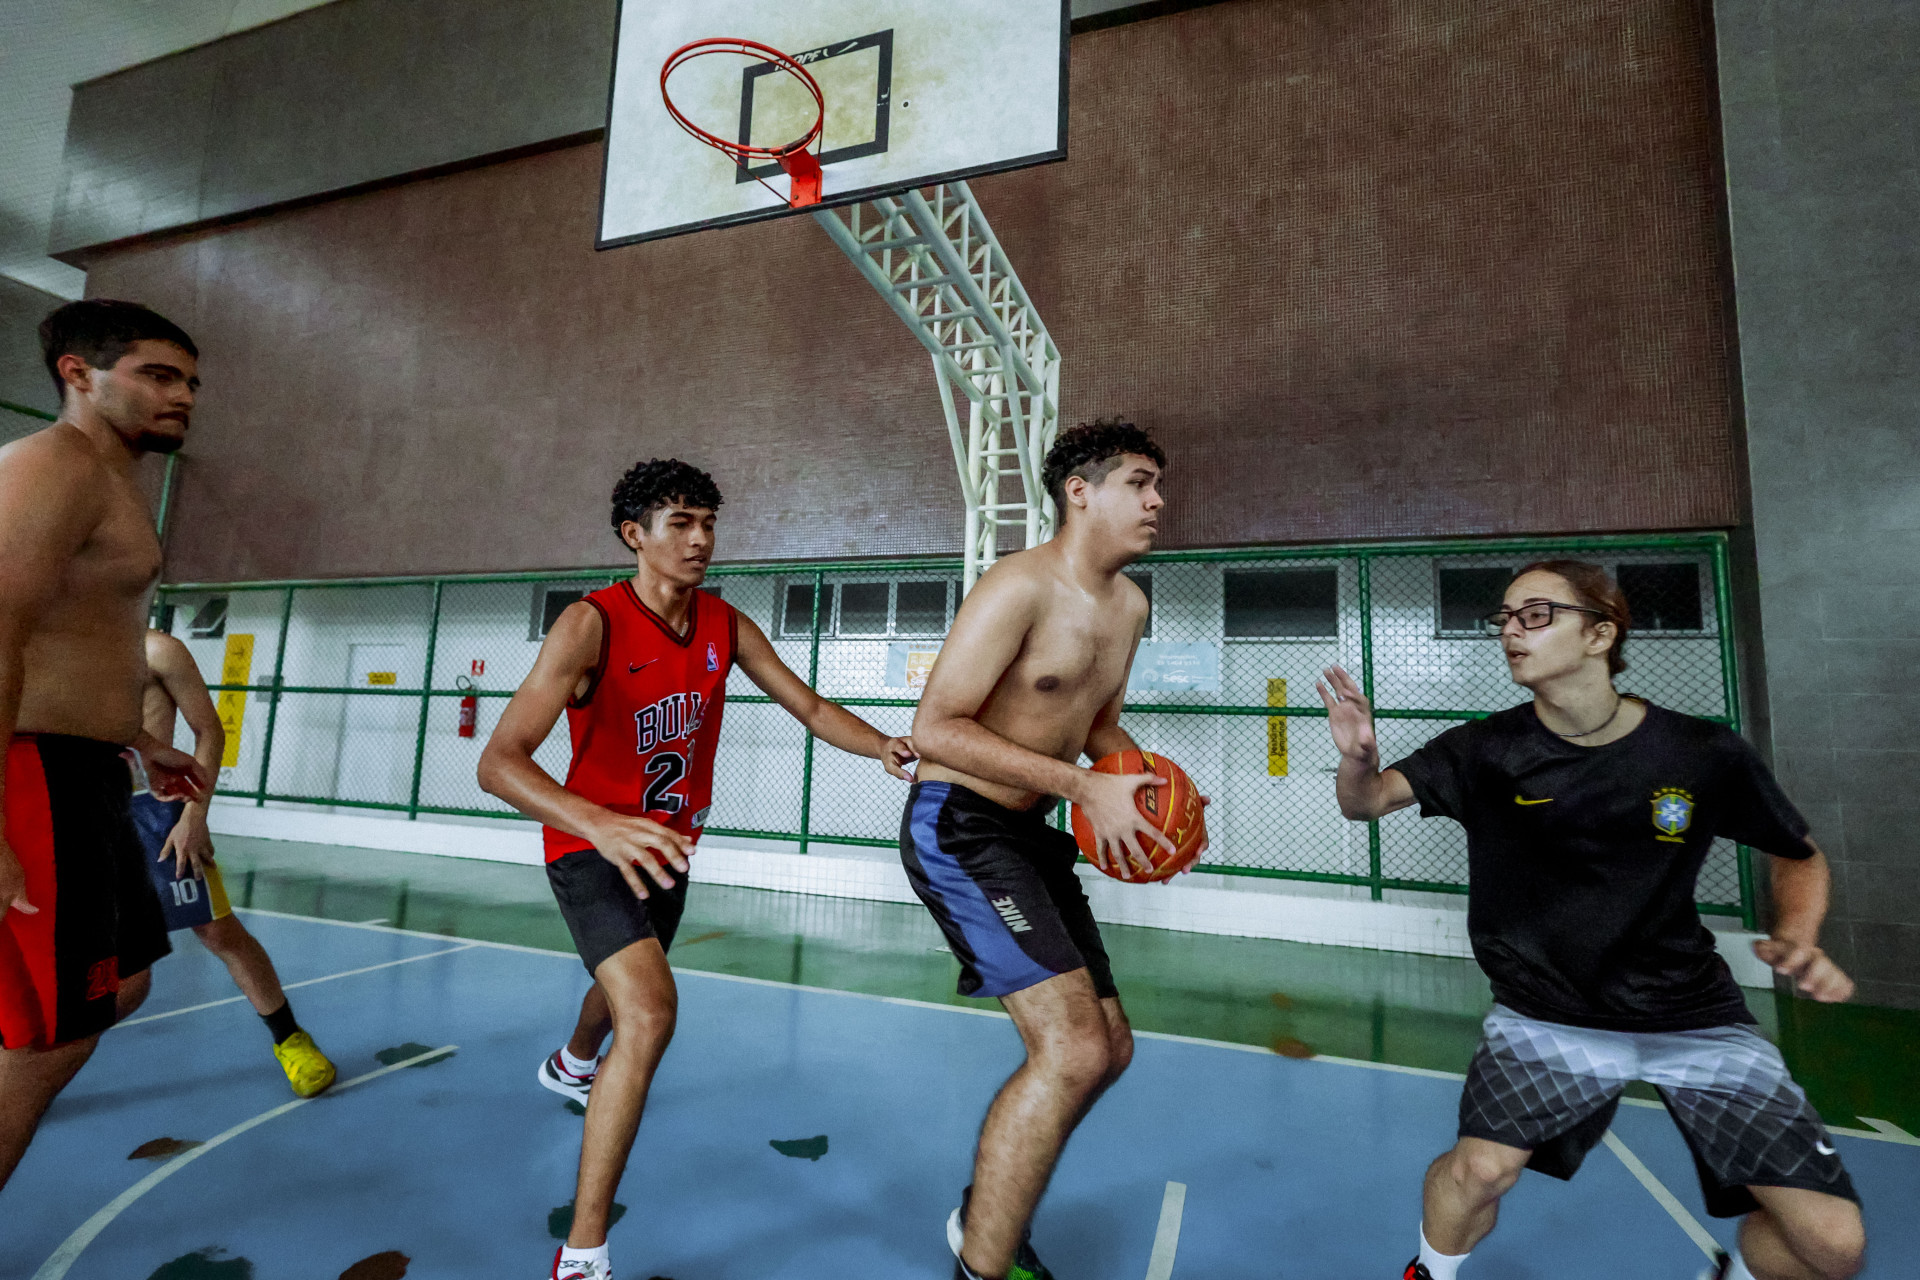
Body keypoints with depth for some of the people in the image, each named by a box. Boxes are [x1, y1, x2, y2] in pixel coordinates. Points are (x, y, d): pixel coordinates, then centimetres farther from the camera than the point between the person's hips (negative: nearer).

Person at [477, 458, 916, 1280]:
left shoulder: (725, 626, -9)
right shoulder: (591, 625, -27)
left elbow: (806, 704, -9)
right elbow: (499, 762, -34)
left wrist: (885, 749, -29)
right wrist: (600, 825, -53)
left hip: (670, 844, 6)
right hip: (592, 845, -6)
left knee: (628, 986, 31)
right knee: (649, 1012, -26)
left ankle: (573, 1065, 67)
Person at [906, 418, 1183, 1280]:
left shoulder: (1129, 605, 9)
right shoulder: (1021, 587, -19)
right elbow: (934, 728, -24)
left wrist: (1147, 779, -1)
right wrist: (1087, 787, -25)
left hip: (1029, 832, 9)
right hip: (958, 828, -9)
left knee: (1108, 1047, 15)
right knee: (1071, 1049, -18)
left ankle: (989, 1205, 37)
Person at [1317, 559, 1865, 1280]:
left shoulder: (1705, 755, -10)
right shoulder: (1487, 751, -12)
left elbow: (1799, 857, 7)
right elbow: (1367, 802, -19)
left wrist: (1798, 941, -12)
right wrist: (1358, 759, -41)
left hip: (1693, 1014, 2)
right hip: (1547, 1012, -1)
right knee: (1481, 1169, -18)